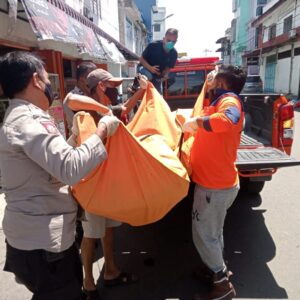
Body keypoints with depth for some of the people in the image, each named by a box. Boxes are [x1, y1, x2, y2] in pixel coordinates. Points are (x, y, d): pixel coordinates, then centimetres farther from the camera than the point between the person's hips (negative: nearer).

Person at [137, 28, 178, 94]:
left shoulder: (173, 53, -13)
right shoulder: (153, 45, -26)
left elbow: (168, 67, 1)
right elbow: (141, 59, -18)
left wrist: (165, 74, -22)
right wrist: (150, 68, -36)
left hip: (157, 76, 5)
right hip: (145, 68, -4)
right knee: (148, 76, -39)